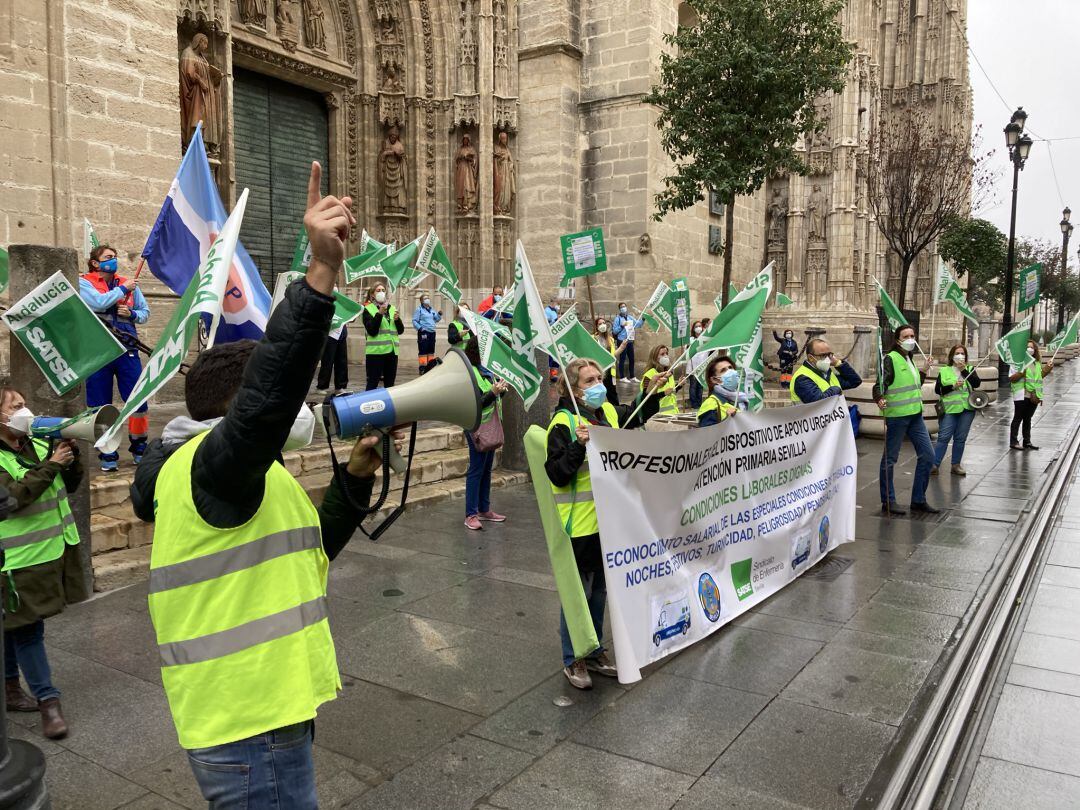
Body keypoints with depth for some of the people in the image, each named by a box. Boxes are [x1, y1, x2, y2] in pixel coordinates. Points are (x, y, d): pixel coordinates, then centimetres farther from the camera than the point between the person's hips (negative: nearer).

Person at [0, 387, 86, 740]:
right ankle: (47, 701, 5)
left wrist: (70, 456, -7)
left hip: (54, 550, 7)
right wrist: (51, 465, -24)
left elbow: (71, 484, 10)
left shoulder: (38, 446, 8)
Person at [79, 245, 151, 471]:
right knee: (100, 406, 4)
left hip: (127, 350, 2)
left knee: (139, 401, 0)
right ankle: (107, 454, 16)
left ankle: (139, 448, 17)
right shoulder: (84, 282, 2)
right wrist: (123, 289, -6)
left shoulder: (129, 284, 13)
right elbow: (99, 302, -17)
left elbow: (145, 312, 15)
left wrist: (132, 314, -5)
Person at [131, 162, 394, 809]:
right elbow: (267, 396, -38)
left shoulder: (244, 480, 16)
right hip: (251, 733, -10)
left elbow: (307, 553, 20)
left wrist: (355, 480, 11)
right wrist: (322, 274, -42)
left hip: (257, 717, 10)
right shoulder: (209, 462, -17)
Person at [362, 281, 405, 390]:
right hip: (376, 351, -5)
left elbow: (400, 330, 11)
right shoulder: (368, 309, 0)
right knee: (373, 383, -5)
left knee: (390, 383, 10)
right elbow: (372, 331, -12)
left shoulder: (392, 309, 14)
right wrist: (379, 314, -18)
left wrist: (397, 320, -8)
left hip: (392, 350, 5)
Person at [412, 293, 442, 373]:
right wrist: (420, 328, -18)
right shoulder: (419, 309, -3)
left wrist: (439, 314, 2)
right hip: (423, 333, -7)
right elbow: (414, 321, -7)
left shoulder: (432, 309, 16)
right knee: (423, 350, -7)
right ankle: (422, 368, -4)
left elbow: (436, 319, 20)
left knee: (431, 350, 11)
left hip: (432, 332, 7)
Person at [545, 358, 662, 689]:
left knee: (599, 590, 19)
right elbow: (557, 475, -21)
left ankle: (594, 652, 35)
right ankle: (572, 661, 21)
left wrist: (653, 392, 14)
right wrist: (578, 445, -33)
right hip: (579, 523, -7)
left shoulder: (609, 412, 6)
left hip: (608, 520, 8)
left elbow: (636, 417, 28)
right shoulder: (564, 423, -17)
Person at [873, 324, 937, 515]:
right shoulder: (890, 359, -9)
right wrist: (880, 399, -36)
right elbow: (880, 385, -17)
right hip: (897, 415, -8)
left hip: (915, 415, 8)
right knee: (890, 458, 1)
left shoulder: (909, 360, 17)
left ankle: (918, 500, 18)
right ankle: (888, 501, 10)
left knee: (927, 455, 8)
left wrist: (924, 370, 17)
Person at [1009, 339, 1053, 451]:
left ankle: (1027, 442, 20)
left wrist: (1046, 371, 7)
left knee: (1027, 419, 13)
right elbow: (1011, 379, -11)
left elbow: (1038, 377, 23)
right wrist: (1022, 372, -26)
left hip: (1034, 395, 6)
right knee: (1018, 419, -2)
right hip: (1021, 395, -6)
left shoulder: (1037, 362, 13)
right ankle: (1013, 442, 2)